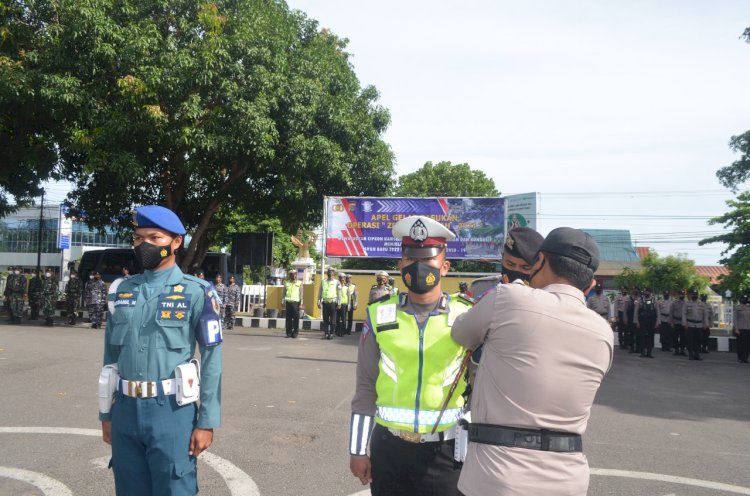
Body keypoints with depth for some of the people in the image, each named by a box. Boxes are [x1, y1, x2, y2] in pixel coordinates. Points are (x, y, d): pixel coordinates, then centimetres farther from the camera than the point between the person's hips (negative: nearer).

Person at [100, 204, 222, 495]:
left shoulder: (196, 292, -6)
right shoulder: (123, 290, 9)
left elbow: (212, 359, -7)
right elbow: (111, 355, 13)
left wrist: (207, 422, -10)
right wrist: (106, 413, 12)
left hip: (171, 411, -4)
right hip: (125, 410, 5)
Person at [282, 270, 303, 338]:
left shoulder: (299, 283, 9)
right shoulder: (286, 283, 15)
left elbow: (301, 293, 6)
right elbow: (284, 292, 15)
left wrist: (301, 302, -2)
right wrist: (282, 301, 6)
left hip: (296, 302, -2)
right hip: (288, 302, 2)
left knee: (296, 318, -5)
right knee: (288, 318, 1)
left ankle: (295, 332, 2)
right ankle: (288, 333, 7)